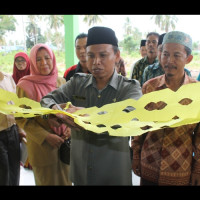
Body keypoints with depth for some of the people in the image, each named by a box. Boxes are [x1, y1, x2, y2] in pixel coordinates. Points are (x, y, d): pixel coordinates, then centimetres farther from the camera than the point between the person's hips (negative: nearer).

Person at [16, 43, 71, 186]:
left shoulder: (61, 81, 3)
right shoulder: (25, 86, -10)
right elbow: (22, 119, -8)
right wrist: (45, 137, -17)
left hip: (64, 141, 4)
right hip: (41, 145, -4)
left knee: (66, 179, 15)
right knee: (47, 181, 11)